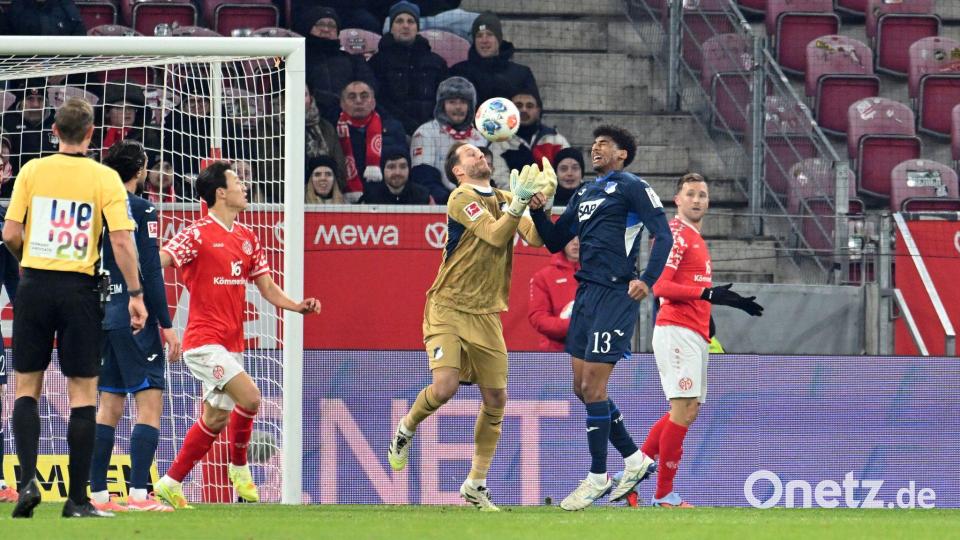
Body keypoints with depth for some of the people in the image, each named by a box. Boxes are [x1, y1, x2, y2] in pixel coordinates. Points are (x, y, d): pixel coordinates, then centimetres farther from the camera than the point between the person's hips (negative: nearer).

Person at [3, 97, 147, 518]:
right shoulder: (104, 178, -4)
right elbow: (121, 239, -10)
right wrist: (135, 294, -4)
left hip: (35, 286, 1)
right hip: (80, 290, -1)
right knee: (83, 394, 5)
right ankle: (78, 498, 3)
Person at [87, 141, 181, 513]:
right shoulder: (142, 210, -9)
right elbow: (150, 272, -13)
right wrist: (166, 324, -10)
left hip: (103, 317, 7)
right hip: (136, 319, -7)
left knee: (109, 406, 10)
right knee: (150, 403, -6)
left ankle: (98, 493, 7)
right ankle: (138, 494, -14)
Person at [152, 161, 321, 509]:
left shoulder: (248, 239, 12)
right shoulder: (197, 235, -10)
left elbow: (267, 287, 14)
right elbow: (155, 265, -16)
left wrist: (298, 306, -3)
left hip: (231, 343, 8)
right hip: (205, 340, -8)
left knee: (216, 418, 10)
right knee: (249, 397, -21)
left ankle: (170, 484, 19)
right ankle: (239, 466, 2)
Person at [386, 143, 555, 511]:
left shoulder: (502, 199, 11)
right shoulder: (462, 198, -8)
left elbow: (535, 238, 0)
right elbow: (496, 236, -19)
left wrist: (539, 205, -15)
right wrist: (519, 201, -23)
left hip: (486, 315, 6)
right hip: (448, 309, -6)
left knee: (495, 399, 2)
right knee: (445, 387, -22)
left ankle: (475, 485, 14)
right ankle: (406, 429, 12)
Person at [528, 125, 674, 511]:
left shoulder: (632, 188, -4)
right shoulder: (584, 195, 20)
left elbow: (663, 235, -11)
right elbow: (554, 242, 20)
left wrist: (647, 280, -23)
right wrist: (536, 208, 3)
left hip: (615, 294, -8)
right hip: (586, 292, 8)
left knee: (593, 386, -9)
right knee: (582, 387, 8)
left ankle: (598, 477, -1)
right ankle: (634, 458, 21)